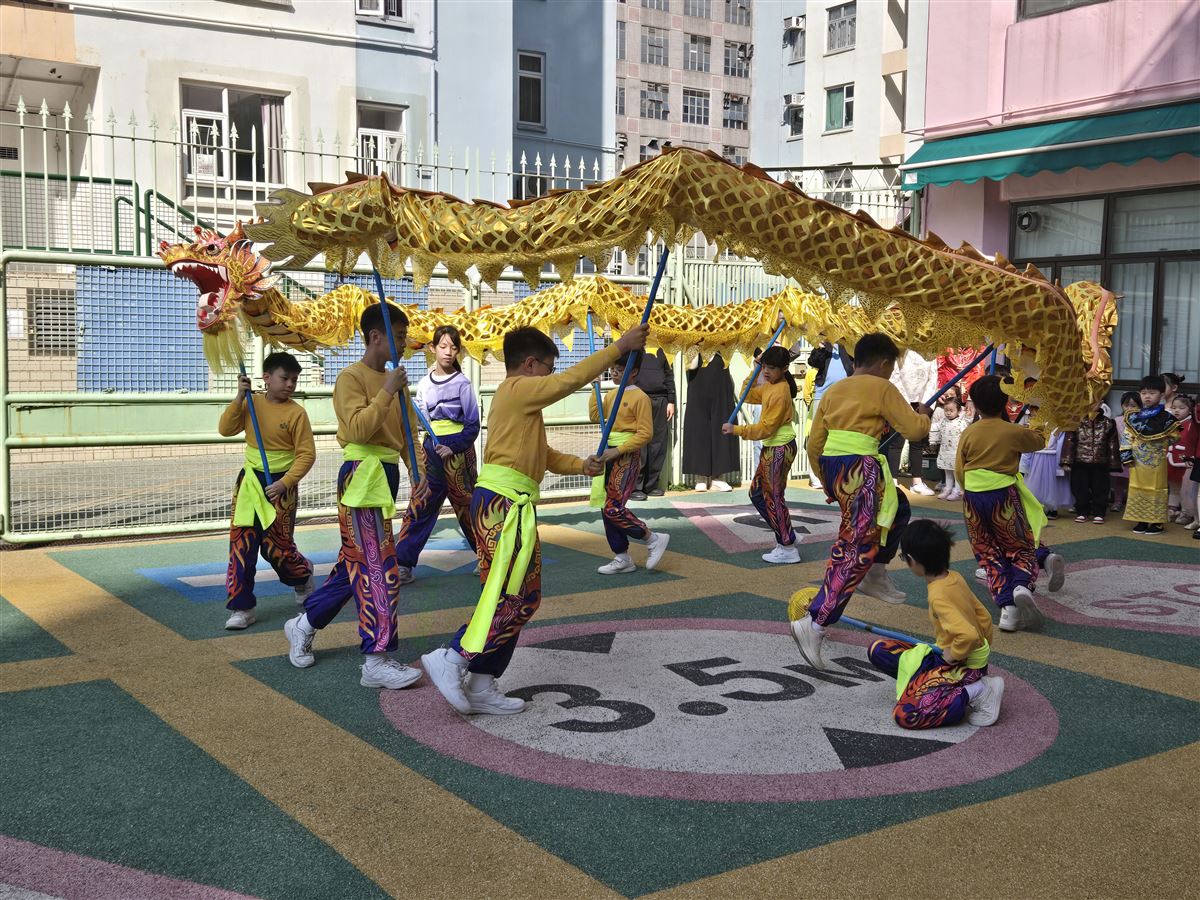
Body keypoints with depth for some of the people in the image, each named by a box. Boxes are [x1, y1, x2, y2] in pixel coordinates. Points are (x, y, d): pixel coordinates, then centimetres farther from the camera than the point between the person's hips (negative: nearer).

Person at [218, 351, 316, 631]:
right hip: (249, 482, 4)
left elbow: (307, 454, -11)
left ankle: (303, 576, 36)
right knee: (241, 543, 0)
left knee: (277, 546, 2)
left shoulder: (296, 413, -11)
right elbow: (226, 429, -6)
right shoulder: (251, 404, 2)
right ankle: (242, 608, 7)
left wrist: (284, 483, -19)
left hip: (280, 485, -4)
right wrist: (239, 398, -16)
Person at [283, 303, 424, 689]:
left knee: (356, 562, 16)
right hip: (362, 477, -9)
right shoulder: (352, 377, -9)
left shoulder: (395, 380, 15)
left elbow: (407, 433, 13)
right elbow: (358, 429, -23)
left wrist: (418, 474, 1)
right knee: (378, 566, -11)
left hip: (386, 476, 9)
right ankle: (377, 661, -7)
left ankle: (304, 624, 33)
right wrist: (387, 392, -19)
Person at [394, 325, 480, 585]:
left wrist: (454, 447, -17)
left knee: (466, 505, 6)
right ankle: (402, 563, -2)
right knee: (419, 504, -2)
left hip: (458, 448, -4)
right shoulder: (424, 383, 8)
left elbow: (473, 424, -6)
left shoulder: (462, 383, -5)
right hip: (431, 447, 4)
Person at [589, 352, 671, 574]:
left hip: (627, 454, -8)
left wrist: (618, 451, -19)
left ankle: (654, 540, 3)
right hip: (609, 452, 8)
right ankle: (622, 559, 17)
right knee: (607, 507, 8)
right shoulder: (612, 394, 12)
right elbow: (595, 416, 14)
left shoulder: (640, 397, -11)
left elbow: (645, 434, -14)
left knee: (613, 508, -14)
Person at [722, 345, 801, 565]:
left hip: (780, 449, -10)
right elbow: (748, 396, 21)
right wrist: (754, 371, 10)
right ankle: (785, 539, 22)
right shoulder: (769, 386, 8)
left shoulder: (780, 392, -20)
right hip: (771, 448, 10)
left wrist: (736, 430, -21)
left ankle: (788, 549, 6)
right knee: (757, 494, 14)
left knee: (774, 498, -3)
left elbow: (766, 428, -21)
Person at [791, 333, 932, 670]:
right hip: (860, 468, -8)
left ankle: (875, 576, 34)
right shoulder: (883, 388, 0)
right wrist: (924, 414, 21)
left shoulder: (834, 391, 18)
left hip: (831, 465, 8)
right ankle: (814, 624, -22)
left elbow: (814, 445, 18)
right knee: (856, 548, -10)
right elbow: (914, 430, -1)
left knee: (898, 507, 31)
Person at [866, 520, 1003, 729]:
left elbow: (969, 635, -39)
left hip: (962, 666, -9)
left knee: (904, 714, -19)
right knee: (878, 650, 7)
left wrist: (954, 654, -20)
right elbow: (984, 618, 8)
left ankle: (975, 693, -11)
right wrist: (982, 652, 19)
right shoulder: (955, 578, -2)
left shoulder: (938, 596, -27)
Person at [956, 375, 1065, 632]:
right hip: (1003, 497, -2)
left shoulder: (968, 434, 0)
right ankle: (1022, 585, -19)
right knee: (1021, 548, 14)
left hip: (972, 498, 2)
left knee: (990, 555, 11)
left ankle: (1008, 607, -7)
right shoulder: (1015, 432, -5)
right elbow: (1039, 442, 16)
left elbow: (959, 472, 5)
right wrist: (1032, 430, 36)